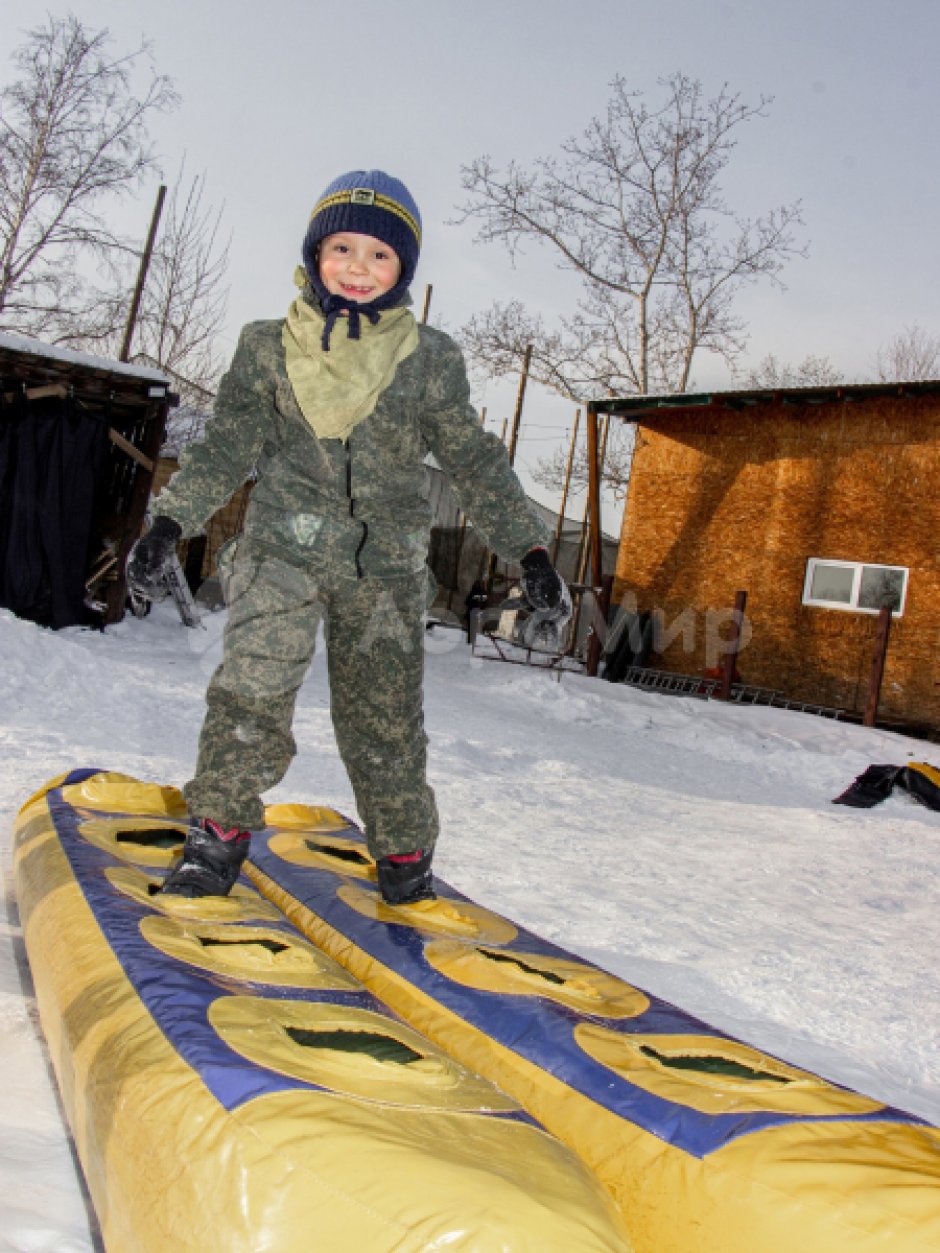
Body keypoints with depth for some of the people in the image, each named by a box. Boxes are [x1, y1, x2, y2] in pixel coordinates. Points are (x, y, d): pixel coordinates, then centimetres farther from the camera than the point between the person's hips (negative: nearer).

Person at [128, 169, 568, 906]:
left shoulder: (431, 360, 4)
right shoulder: (268, 349, 5)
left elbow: (476, 463, 8)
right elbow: (226, 447, 8)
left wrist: (528, 548, 3)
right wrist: (170, 522, -2)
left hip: (388, 566, 0)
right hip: (285, 546, 0)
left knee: (386, 717, 6)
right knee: (253, 688, -14)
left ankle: (405, 854, 23)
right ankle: (219, 832, 6)